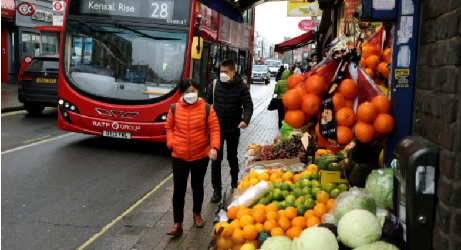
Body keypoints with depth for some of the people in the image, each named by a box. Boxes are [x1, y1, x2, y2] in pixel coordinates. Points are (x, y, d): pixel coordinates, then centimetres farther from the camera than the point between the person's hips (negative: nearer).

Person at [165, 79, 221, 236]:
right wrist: (171, 143, -5)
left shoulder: (206, 109, -7)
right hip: (179, 156, 0)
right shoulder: (174, 109, -3)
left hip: (201, 155, 0)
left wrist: (214, 147, -21)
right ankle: (177, 224, 7)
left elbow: (214, 129, -7)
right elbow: (169, 128, 10)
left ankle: (197, 214, 38)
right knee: (179, 189, 0)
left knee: (197, 186, 16)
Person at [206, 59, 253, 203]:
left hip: (233, 129, -1)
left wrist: (245, 120, -32)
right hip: (217, 128, 1)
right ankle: (217, 190, 4)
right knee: (216, 158, -2)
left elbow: (248, 106, -13)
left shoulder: (241, 87, -9)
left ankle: (235, 181, 42)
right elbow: (208, 104, 6)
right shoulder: (214, 85, -4)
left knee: (232, 157, 17)